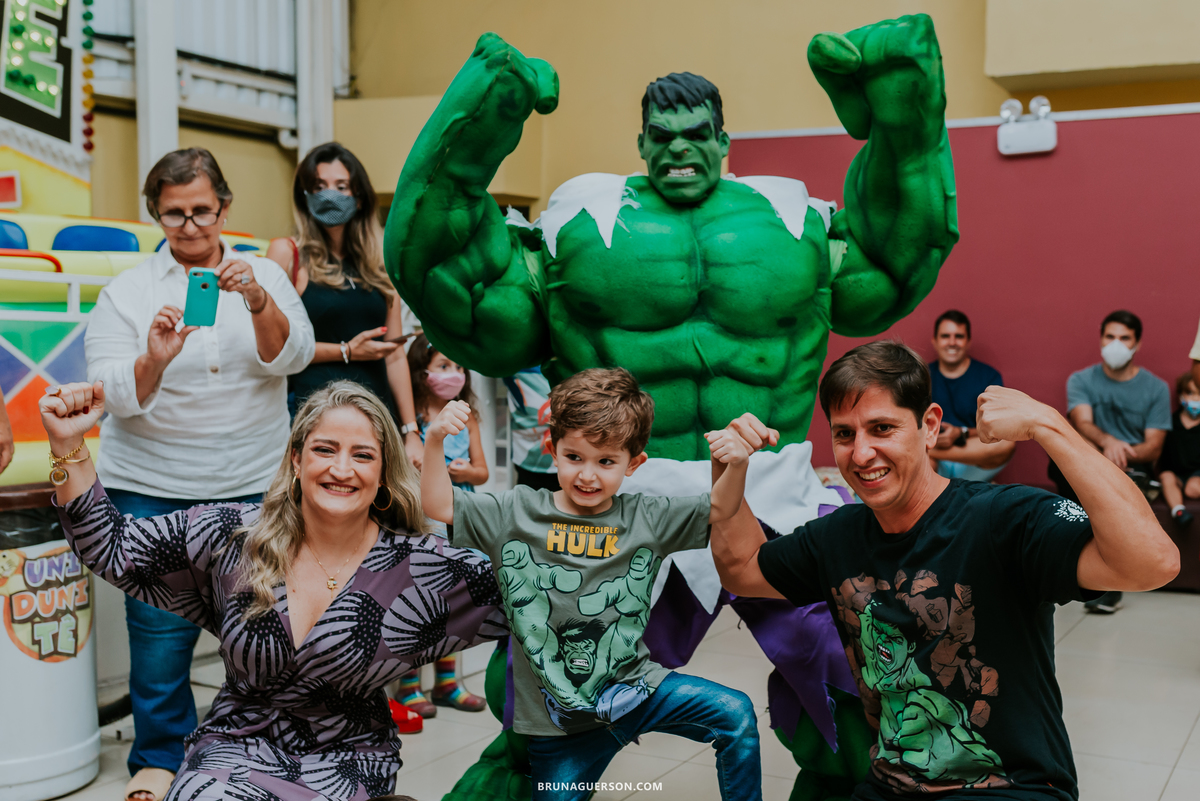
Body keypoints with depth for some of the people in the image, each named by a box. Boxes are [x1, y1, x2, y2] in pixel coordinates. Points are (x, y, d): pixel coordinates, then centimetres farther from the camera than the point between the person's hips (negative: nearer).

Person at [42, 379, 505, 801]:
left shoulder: (420, 568, -9)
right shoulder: (234, 537, -4)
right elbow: (113, 550, -1)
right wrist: (69, 448, -11)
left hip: (347, 760, 0)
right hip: (237, 743, 1)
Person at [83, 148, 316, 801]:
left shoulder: (265, 276, 7)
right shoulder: (126, 292, 4)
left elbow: (291, 357, -8)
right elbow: (116, 395, -5)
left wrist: (258, 302, -27)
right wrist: (153, 361, -26)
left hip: (255, 483, 1)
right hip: (152, 486, 0)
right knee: (160, 621, 1)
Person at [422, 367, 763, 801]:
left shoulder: (645, 518, -1)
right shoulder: (516, 513, -4)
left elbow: (718, 509, 5)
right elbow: (439, 505, -5)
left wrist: (736, 465, -15)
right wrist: (435, 441, -20)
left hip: (636, 687, 1)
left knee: (736, 714, -12)